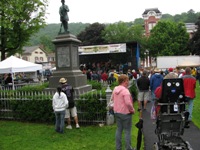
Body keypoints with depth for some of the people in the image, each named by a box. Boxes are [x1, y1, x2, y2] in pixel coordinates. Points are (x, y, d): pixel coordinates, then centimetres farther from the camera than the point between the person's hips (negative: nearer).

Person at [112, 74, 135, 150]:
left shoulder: (115, 89, 4)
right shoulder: (125, 91, -21)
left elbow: (112, 98, 17)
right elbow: (128, 103, -27)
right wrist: (132, 110, -12)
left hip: (117, 112, 8)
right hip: (125, 113, -8)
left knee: (119, 129, 16)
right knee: (127, 131, 5)